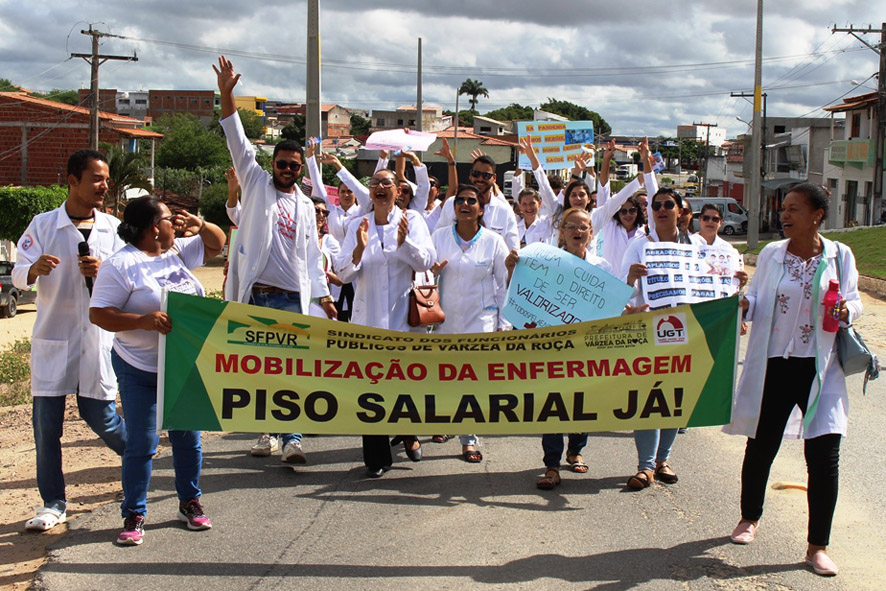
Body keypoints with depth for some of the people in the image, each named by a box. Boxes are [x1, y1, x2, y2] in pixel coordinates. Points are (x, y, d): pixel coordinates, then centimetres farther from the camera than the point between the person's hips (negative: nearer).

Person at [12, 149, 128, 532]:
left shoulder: (113, 228, 3)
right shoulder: (43, 225, -1)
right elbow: (18, 275, -4)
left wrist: (104, 272, -17)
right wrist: (35, 269, -27)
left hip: (99, 338, 0)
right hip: (52, 337, 0)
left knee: (99, 415, 4)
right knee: (46, 423, 1)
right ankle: (53, 504, 14)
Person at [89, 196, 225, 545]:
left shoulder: (178, 251, 7)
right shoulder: (121, 265, -13)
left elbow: (217, 244, 20)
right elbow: (98, 314, -16)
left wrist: (199, 225, -1)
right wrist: (143, 320, -28)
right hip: (140, 371, -6)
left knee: (188, 437, 12)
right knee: (141, 444, -2)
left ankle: (190, 503, 27)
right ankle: (133, 515, 9)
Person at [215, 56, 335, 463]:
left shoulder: (305, 205, 14)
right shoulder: (257, 184, 9)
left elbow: (311, 255, 15)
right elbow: (238, 143, 0)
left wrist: (324, 295, 7)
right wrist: (226, 94, -10)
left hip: (290, 297, 1)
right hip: (254, 293, -1)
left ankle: (291, 438, -7)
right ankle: (266, 432, 17)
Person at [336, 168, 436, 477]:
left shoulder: (411, 219, 4)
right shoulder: (358, 226, 9)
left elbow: (426, 261, -7)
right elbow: (344, 273, 2)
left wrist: (404, 241, -24)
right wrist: (359, 248, -16)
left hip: (404, 316, -2)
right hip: (367, 318, 2)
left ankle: (408, 434, 29)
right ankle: (376, 457, 9)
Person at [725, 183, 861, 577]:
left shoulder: (840, 256, 1)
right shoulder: (771, 254, 4)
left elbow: (854, 301, 7)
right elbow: (756, 300, 8)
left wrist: (847, 311, -15)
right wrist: (743, 304, -14)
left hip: (821, 368, -1)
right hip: (773, 364, 1)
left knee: (824, 456, -5)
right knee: (761, 446, 11)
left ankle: (818, 546, 7)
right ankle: (750, 518, 37)